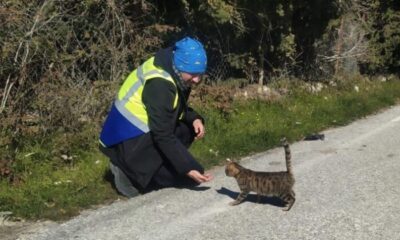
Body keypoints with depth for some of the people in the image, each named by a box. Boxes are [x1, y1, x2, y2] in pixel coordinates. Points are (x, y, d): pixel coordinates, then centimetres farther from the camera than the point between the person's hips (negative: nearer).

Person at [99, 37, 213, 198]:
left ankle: (145, 165, 6)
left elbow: (179, 109, 16)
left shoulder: (175, 73, 0)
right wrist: (188, 168, -27)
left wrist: (194, 119, -5)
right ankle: (129, 173, -1)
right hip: (129, 143, -9)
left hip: (142, 131, 10)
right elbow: (163, 136, -27)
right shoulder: (159, 85, -27)